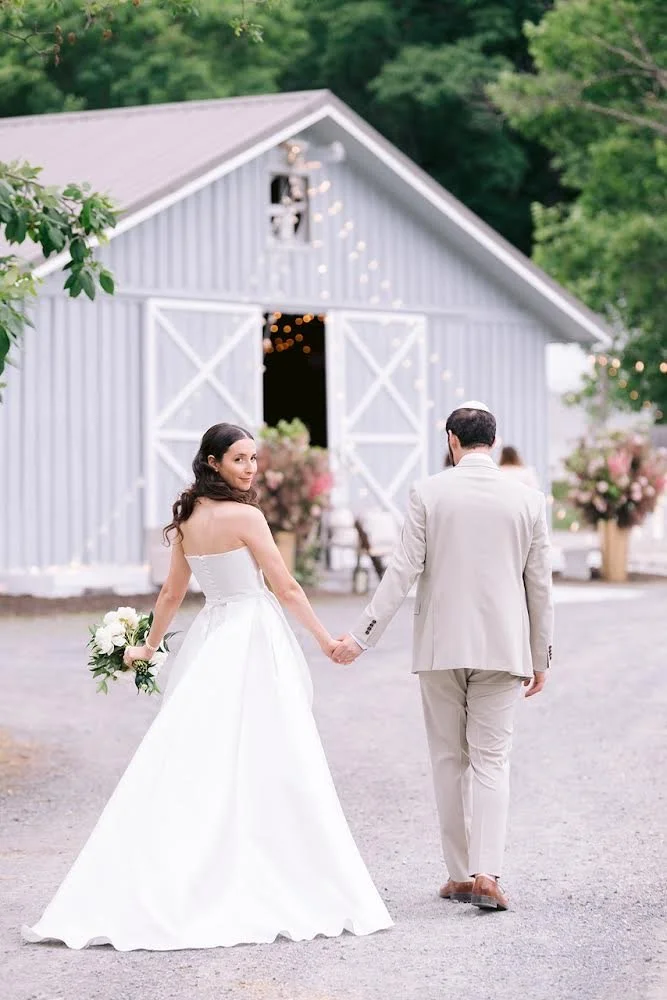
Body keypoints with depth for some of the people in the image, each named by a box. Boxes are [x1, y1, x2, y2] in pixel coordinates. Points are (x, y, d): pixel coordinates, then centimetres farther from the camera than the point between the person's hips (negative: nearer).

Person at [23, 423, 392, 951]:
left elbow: (172, 593, 16)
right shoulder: (244, 516, -12)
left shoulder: (189, 519, 9)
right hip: (253, 639, -7)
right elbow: (286, 587, -11)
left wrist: (148, 646, 29)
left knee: (195, 760, 7)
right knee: (264, 764, -4)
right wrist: (326, 640, -5)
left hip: (210, 639, 7)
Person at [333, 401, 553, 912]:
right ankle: (487, 872, -12)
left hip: (440, 647, 0)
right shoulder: (527, 500, 1)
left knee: (450, 761, 11)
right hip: (503, 648, 0)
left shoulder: (428, 493, -4)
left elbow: (402, 571, -8)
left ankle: (461, 874, 14)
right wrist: (540, 657, 13)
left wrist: (363, 635, -4)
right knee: (492, 761, 3)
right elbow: (540, 585, 4)